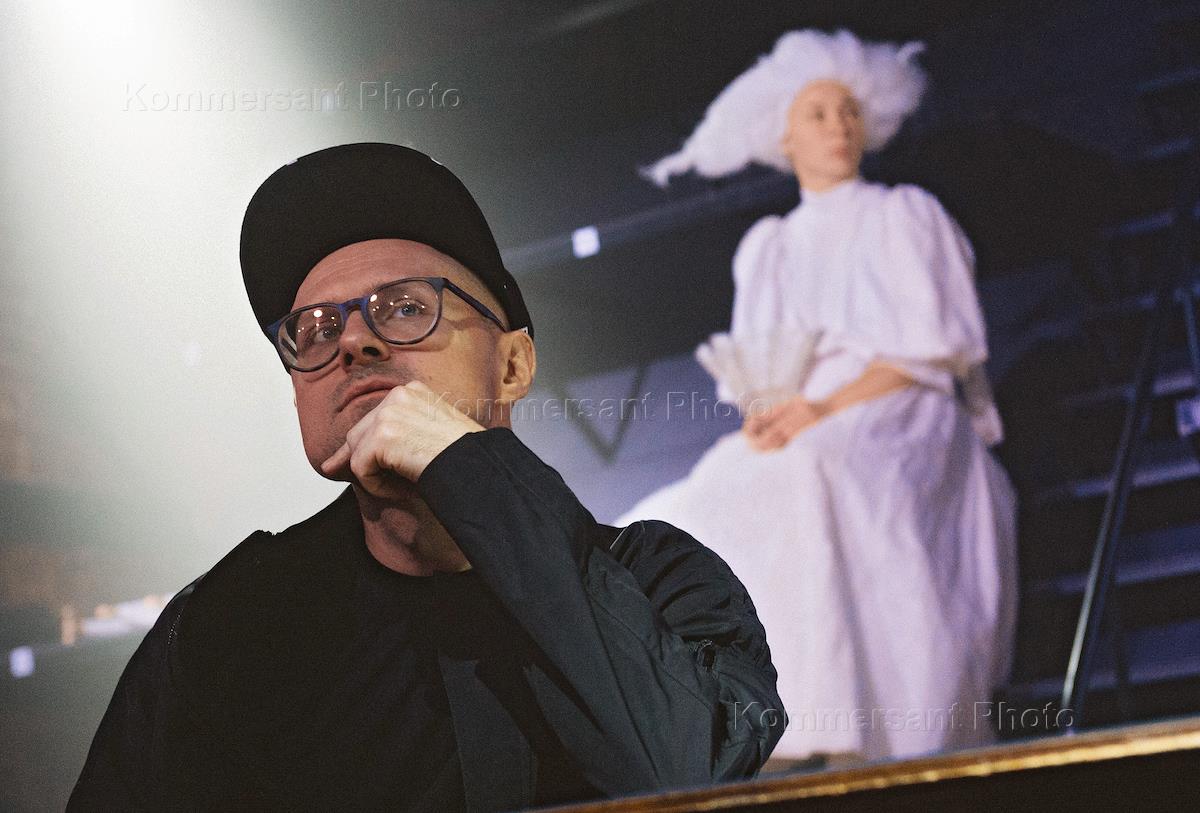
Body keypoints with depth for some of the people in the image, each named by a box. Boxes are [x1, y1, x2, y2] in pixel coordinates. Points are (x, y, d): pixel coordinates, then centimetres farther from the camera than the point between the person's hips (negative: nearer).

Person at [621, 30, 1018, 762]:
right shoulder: (764, 248, 25)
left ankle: (850, 740, -45)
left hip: (898, 423, -4)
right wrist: (761, 414, -6)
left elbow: (935, 347, 0)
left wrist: (827, 408, -13)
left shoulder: (905, 215, 12)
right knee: (691, 517, -26)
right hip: (790, 442, 5)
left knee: (813, 480, -39)